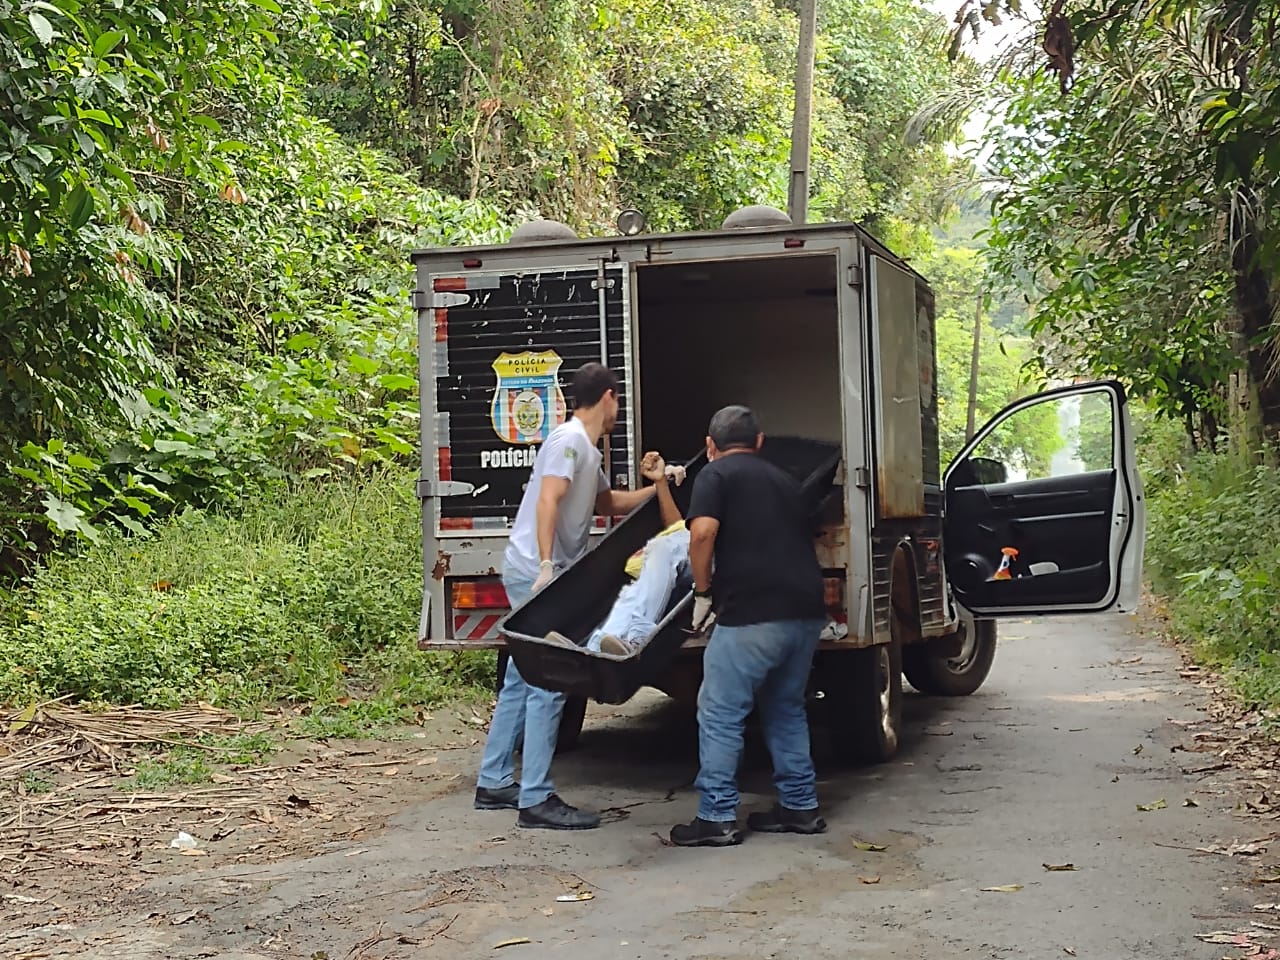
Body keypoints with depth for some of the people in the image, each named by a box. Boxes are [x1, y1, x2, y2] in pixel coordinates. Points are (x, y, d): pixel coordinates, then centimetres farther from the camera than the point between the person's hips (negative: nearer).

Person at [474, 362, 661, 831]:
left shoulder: (587, 449, 19)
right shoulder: (569, 439, -11)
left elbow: (607, 501, 34)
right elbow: (548, 501, -21)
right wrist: (546, 567, -28)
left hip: (541, 574, 10)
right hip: (535, 572, -10)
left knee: (523, 681, 14)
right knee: (547, 686, -10)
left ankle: (494, 783, 21)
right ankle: (536, 799, -8)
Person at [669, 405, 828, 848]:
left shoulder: (716, 474, 3)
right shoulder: (783, 480, 25)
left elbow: (703, 531, -14)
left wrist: (703, 591, -1)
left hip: (753, 612, -7)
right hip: (807, 610, 7)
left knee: (720, 712, 2)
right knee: (786, 709, 21)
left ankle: (717, 818, 3)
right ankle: (800, 807, 24)